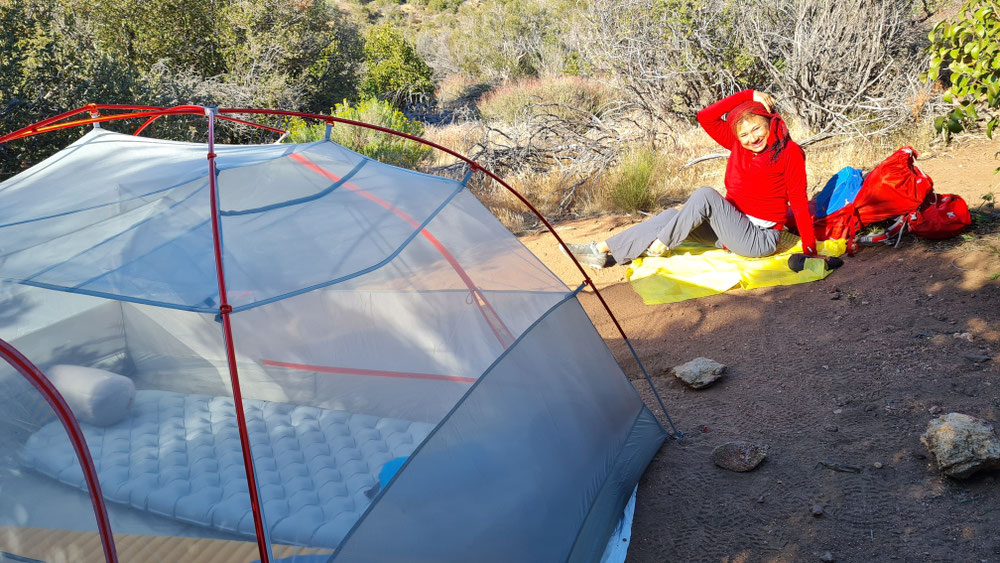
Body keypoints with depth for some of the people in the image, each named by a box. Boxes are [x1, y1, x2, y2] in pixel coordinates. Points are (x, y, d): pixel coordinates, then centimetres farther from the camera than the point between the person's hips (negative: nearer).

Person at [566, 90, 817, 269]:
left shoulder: (789, 152, -13)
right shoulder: (737, 144, 1)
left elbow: (799, 202, -11)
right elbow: (705, 117, -8)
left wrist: (810, 251, -12)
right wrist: (749, 95, -11)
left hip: (760, 239, -7)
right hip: (732, 228, 7)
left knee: (705, 195, -27)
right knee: (672, 216, -10)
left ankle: (660, 246, -13)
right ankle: (602, 251, -11)